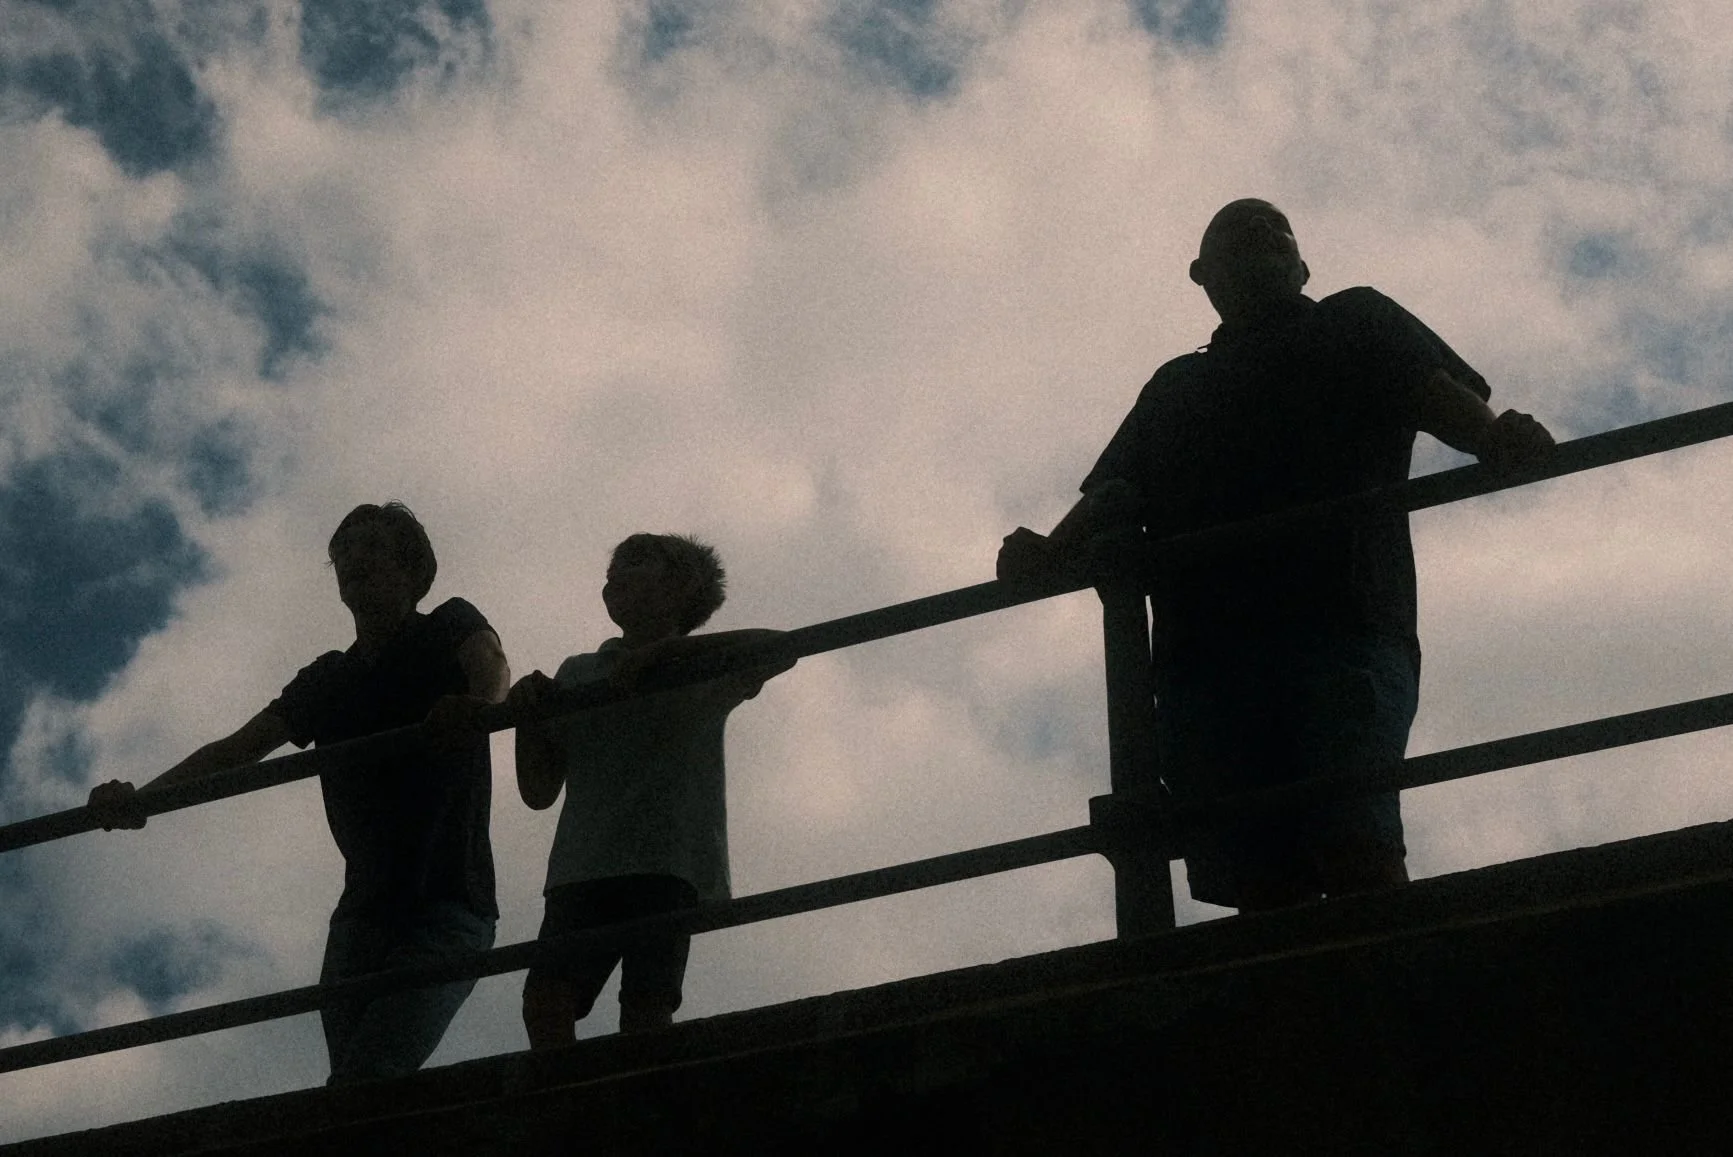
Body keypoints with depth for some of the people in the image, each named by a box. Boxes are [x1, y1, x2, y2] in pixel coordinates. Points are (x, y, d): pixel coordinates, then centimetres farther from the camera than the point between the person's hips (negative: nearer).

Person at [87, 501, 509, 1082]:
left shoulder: (448, 628, 6)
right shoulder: (326, 679, 21)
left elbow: (491, 664, -17)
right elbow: (242, 746, 11)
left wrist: (478, 704, -43)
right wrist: (140, 797, -7)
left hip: (446, 907, -5)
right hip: (364, 910, 5)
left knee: (365, 1081, -23)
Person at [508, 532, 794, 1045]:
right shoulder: (577, 673, 27)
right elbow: (539, 792, 23)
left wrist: (667, 648, -10)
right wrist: (526, 713, 5)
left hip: (669, 862, -4)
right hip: (583, 865, 4)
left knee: (645, 1006, -18)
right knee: (545, 1000, -17)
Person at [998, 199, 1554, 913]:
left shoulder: (1356, 323, 28)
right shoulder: (1175, 385, 35)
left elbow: (1441, 398, 9)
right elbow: (1114, 495, 20)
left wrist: (1501, 440, -15)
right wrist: (1052, 552, -3)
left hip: (1340, 620, -3)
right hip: (1203, 643, 3)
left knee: (1356, 846, -22)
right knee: (1262, 889, -11)